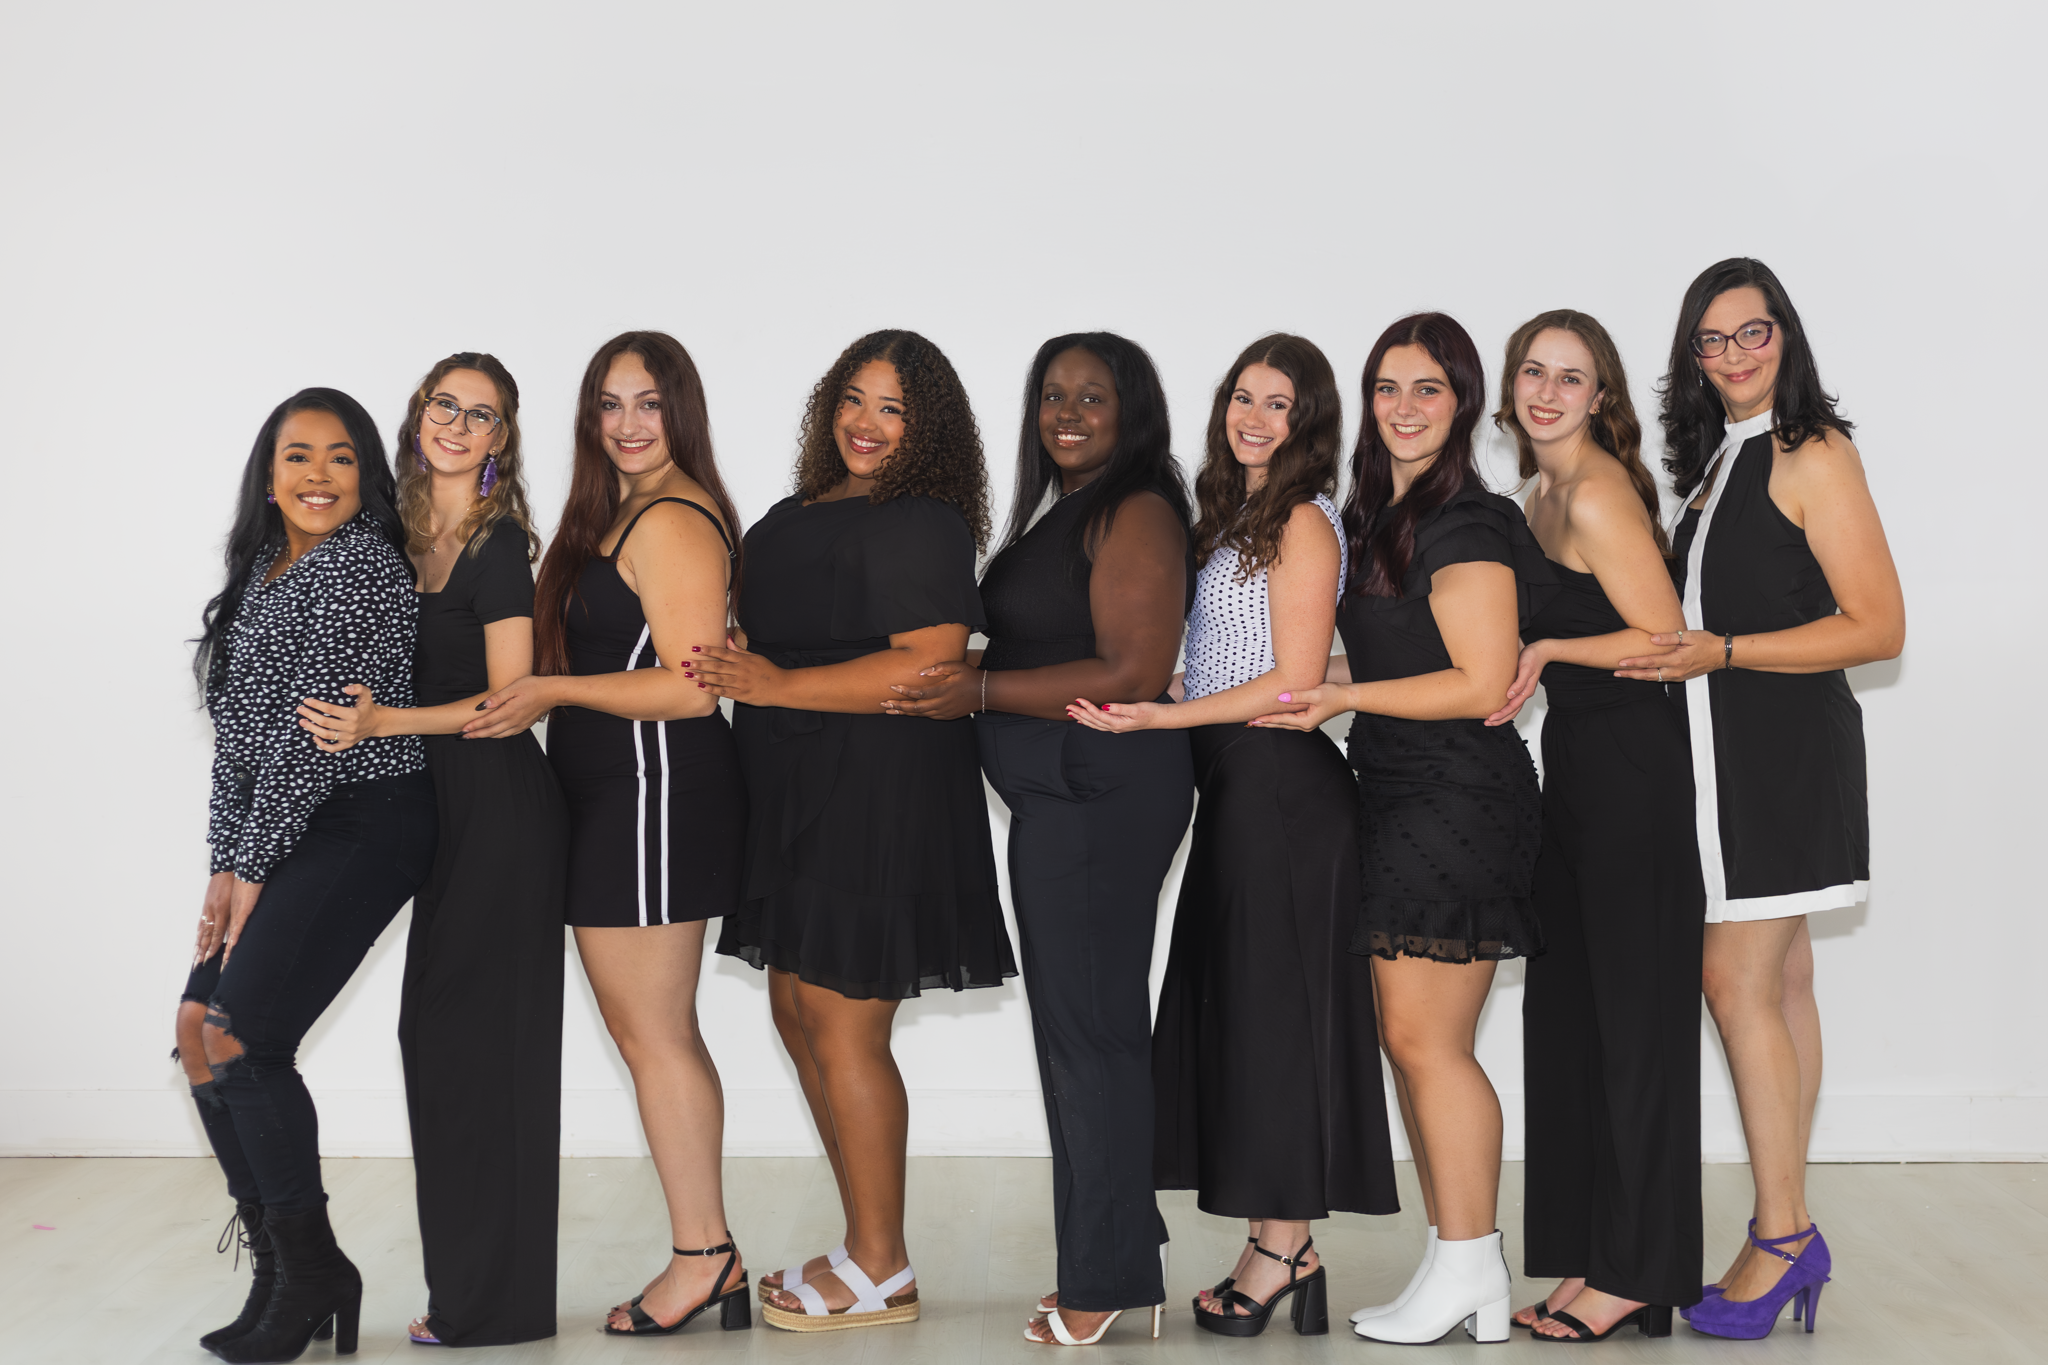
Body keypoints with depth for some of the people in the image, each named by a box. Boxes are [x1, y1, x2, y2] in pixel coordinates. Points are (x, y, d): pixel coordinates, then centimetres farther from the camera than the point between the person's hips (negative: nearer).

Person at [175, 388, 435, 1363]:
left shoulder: (360, 565, -11)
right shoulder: (263, 573, 16)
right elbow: (238, 733, 14)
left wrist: (253, 869, -12)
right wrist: (225, 864, 5)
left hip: (365, 820, -9)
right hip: (282, 837, 9)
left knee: (242, 1035, -15)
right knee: (198, 1030, 4)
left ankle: (311, 1273, 2)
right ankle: (280, 1276, 14)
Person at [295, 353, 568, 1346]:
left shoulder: (499, 541, -9)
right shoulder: (408, 534, 14)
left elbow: (509, 697, -13)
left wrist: (382, 723, -21)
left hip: (501, 805, -8)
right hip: (450, 807, 8)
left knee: (473, 1031, -5)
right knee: (441, 1029, 10)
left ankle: (492, 1301, 5)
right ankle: (471, 1288, 19)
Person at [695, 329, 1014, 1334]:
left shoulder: (922, 526, -10)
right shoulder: (795, 518, 16)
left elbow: (930, 665, -21)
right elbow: (765, 637, 27)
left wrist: (776, 684, -20)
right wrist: (733, 658, 3)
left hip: (880, 797, -9)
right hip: (800, 797, 9)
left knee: (842, 1025, -4)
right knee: (798, 1014, 13)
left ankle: (880, 1273, 10)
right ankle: (866, 1245, 25)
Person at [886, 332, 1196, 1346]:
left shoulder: (1137, 514, -11)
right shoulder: (1057, 513, 18)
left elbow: (1134, 675, -19)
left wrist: (979, 690, -18)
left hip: (1105, 793, -10)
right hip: (1059, 796, 10)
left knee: (1088, 1026, -5)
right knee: (1078, 1024, 13)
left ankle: (1104, 1282, 6)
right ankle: (1118, 1257, 24)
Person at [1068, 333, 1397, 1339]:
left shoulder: (1304, 522, -9)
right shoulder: (1232, 516, 17)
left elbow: (1294, 681, -15)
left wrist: (1159, 717, -17)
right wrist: (1149, 704, 11)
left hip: (1283, 786, -9)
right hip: (1235, 785, 9)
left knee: (1271, 1011, -3)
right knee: (1232, 1011, 9)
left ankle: (1280, 1247, 7)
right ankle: (1282, 1248, 16)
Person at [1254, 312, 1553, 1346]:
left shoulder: (1466, 524, -11)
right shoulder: (1374, 517, 16)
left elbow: (1480, 683, -15)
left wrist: (1343, 698, -15)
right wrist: (1296, 682, 15)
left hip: (1459, 796, -9)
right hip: (1395, 793, 9)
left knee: (1425, 1038, -6)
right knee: (1412, 1042, 9)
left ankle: (1466, 1271, 4)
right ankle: (1460, 1265, 17)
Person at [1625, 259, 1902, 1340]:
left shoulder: (1812, 454, -8)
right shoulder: (1716, 461, 16)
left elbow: (1878, 627, -13)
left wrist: (1723, 652, -20)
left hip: (1785, 746, -8)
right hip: (1728, 751, 8)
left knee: (1737, 982, -9)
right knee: (1780, 985, 9)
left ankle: (1781, 1237, 0)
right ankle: (1789, 1237, 14)